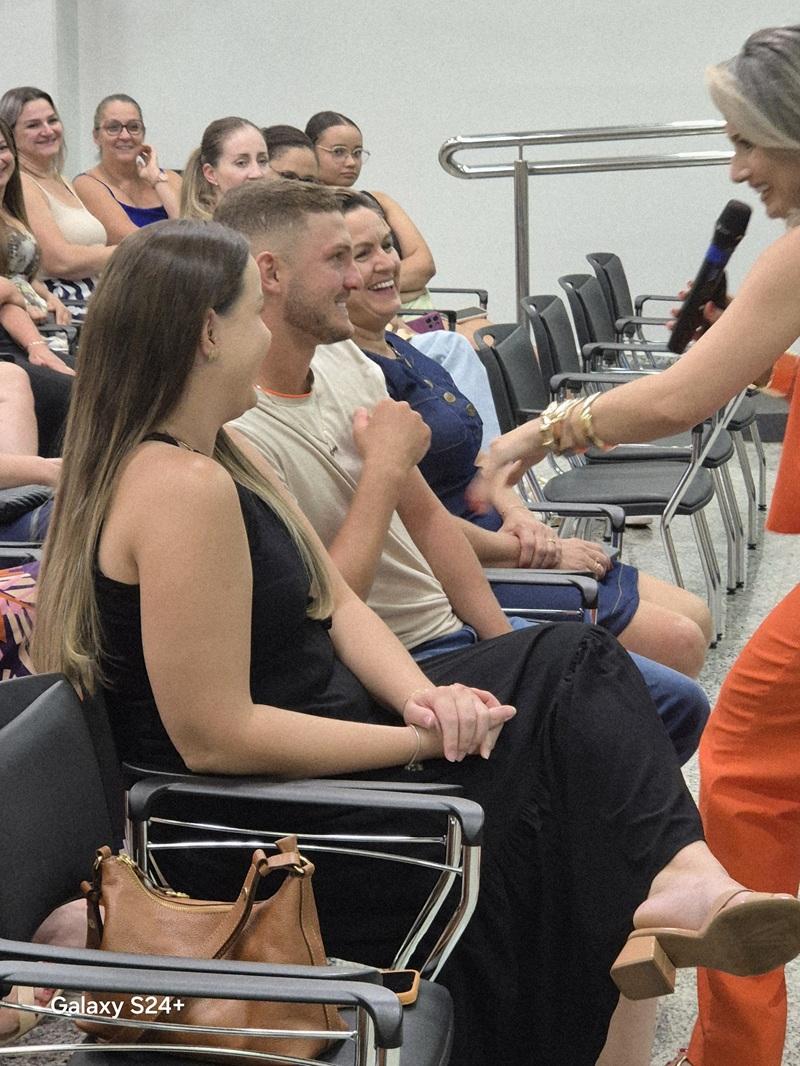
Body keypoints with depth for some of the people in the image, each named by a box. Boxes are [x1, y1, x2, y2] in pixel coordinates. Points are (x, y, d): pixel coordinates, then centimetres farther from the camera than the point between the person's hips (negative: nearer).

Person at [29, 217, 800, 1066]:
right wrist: (428, 739, -20)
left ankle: (678, 875, -22)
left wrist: (423, 698, -12)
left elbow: (335, 603, 9)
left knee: (571, 662, -5)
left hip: (299, 740, 10)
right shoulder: (183, 488, -25)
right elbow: (214, 736, -28)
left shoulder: (218, 458, 9)